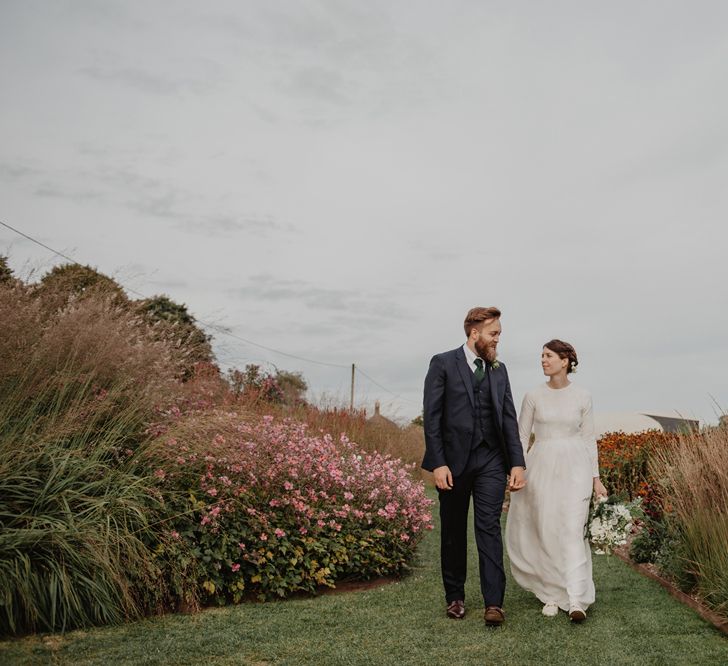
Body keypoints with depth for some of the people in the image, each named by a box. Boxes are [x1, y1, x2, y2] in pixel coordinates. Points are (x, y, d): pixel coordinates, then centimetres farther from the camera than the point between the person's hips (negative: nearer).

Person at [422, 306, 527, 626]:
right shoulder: (443, 363, -3)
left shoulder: (499, 370, 11)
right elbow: (431, 417, -7)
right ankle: (454, 597, 23)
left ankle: (494, 603, -1)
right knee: (453, 531, 9)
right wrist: (438, 464, -14)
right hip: (453, 460, -2)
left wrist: (517, 462, -1)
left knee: (489, 527, -4)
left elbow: (509, 418, 8)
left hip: (490, 460, 2)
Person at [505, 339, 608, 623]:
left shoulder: (582, 397, 1)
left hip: (574, 467, -1)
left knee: (572, 531, -10)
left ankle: (576, 601, -9)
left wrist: (595, 478, 5)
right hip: (542, 467, 1)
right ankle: (551, 595, 19)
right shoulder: (533, 396, 1)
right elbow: (521, 436, 4)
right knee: (545, 533, 4)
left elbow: (589, 438, 7)